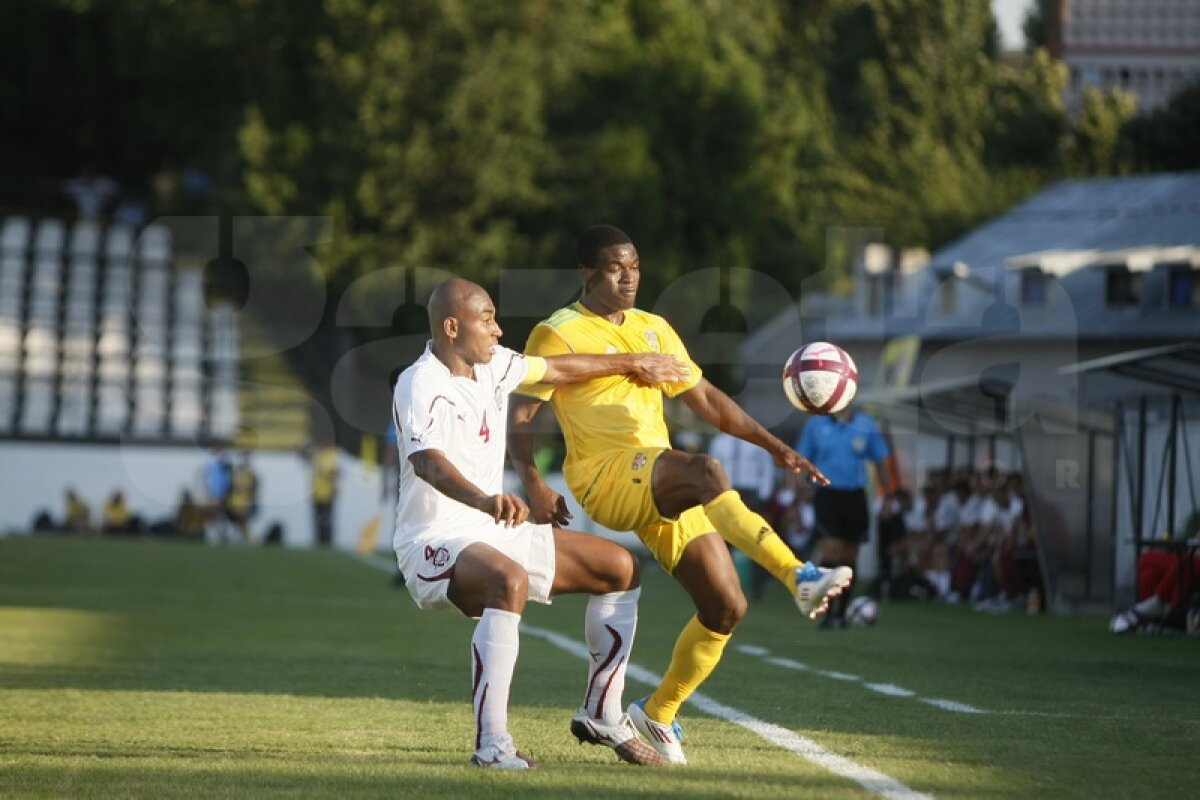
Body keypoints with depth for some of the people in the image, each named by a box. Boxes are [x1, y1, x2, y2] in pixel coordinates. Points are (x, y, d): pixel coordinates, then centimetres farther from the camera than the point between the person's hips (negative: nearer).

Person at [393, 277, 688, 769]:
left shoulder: (492, 366, 7)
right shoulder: (422, 386, -20)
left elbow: (557, 369, 26)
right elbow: (426, 461, -39)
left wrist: (631, 364, 38)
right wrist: (485, 500, -57)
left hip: (493, 533, 10)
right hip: (434, 543, -10)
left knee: (620, 568, 12)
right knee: (510, 580, -41)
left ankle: (600, 715, 20)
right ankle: (492, 744, -40)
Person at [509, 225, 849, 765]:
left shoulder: (653, 329, 20)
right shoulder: (558, 335, 0)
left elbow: (705, 399, 24)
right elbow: (520, 416, -4)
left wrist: (774, 447, 15)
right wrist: (533, 484, -20)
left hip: (664, 491, 7)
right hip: (605, 478, -7)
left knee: (726, 608, -3)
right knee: (706, 471, -36)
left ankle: (659, 714, 14)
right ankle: (799, 577, -46)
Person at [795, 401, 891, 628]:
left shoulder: (867, 424, 2)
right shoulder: (816, 424, 1)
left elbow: (880, 462, 9)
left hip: (855, 497, 2)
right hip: (827, 496, -2)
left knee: (849, 557, 8)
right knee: (831, 550, -16)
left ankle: (840, 612, 20)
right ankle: (829, 612, -14)